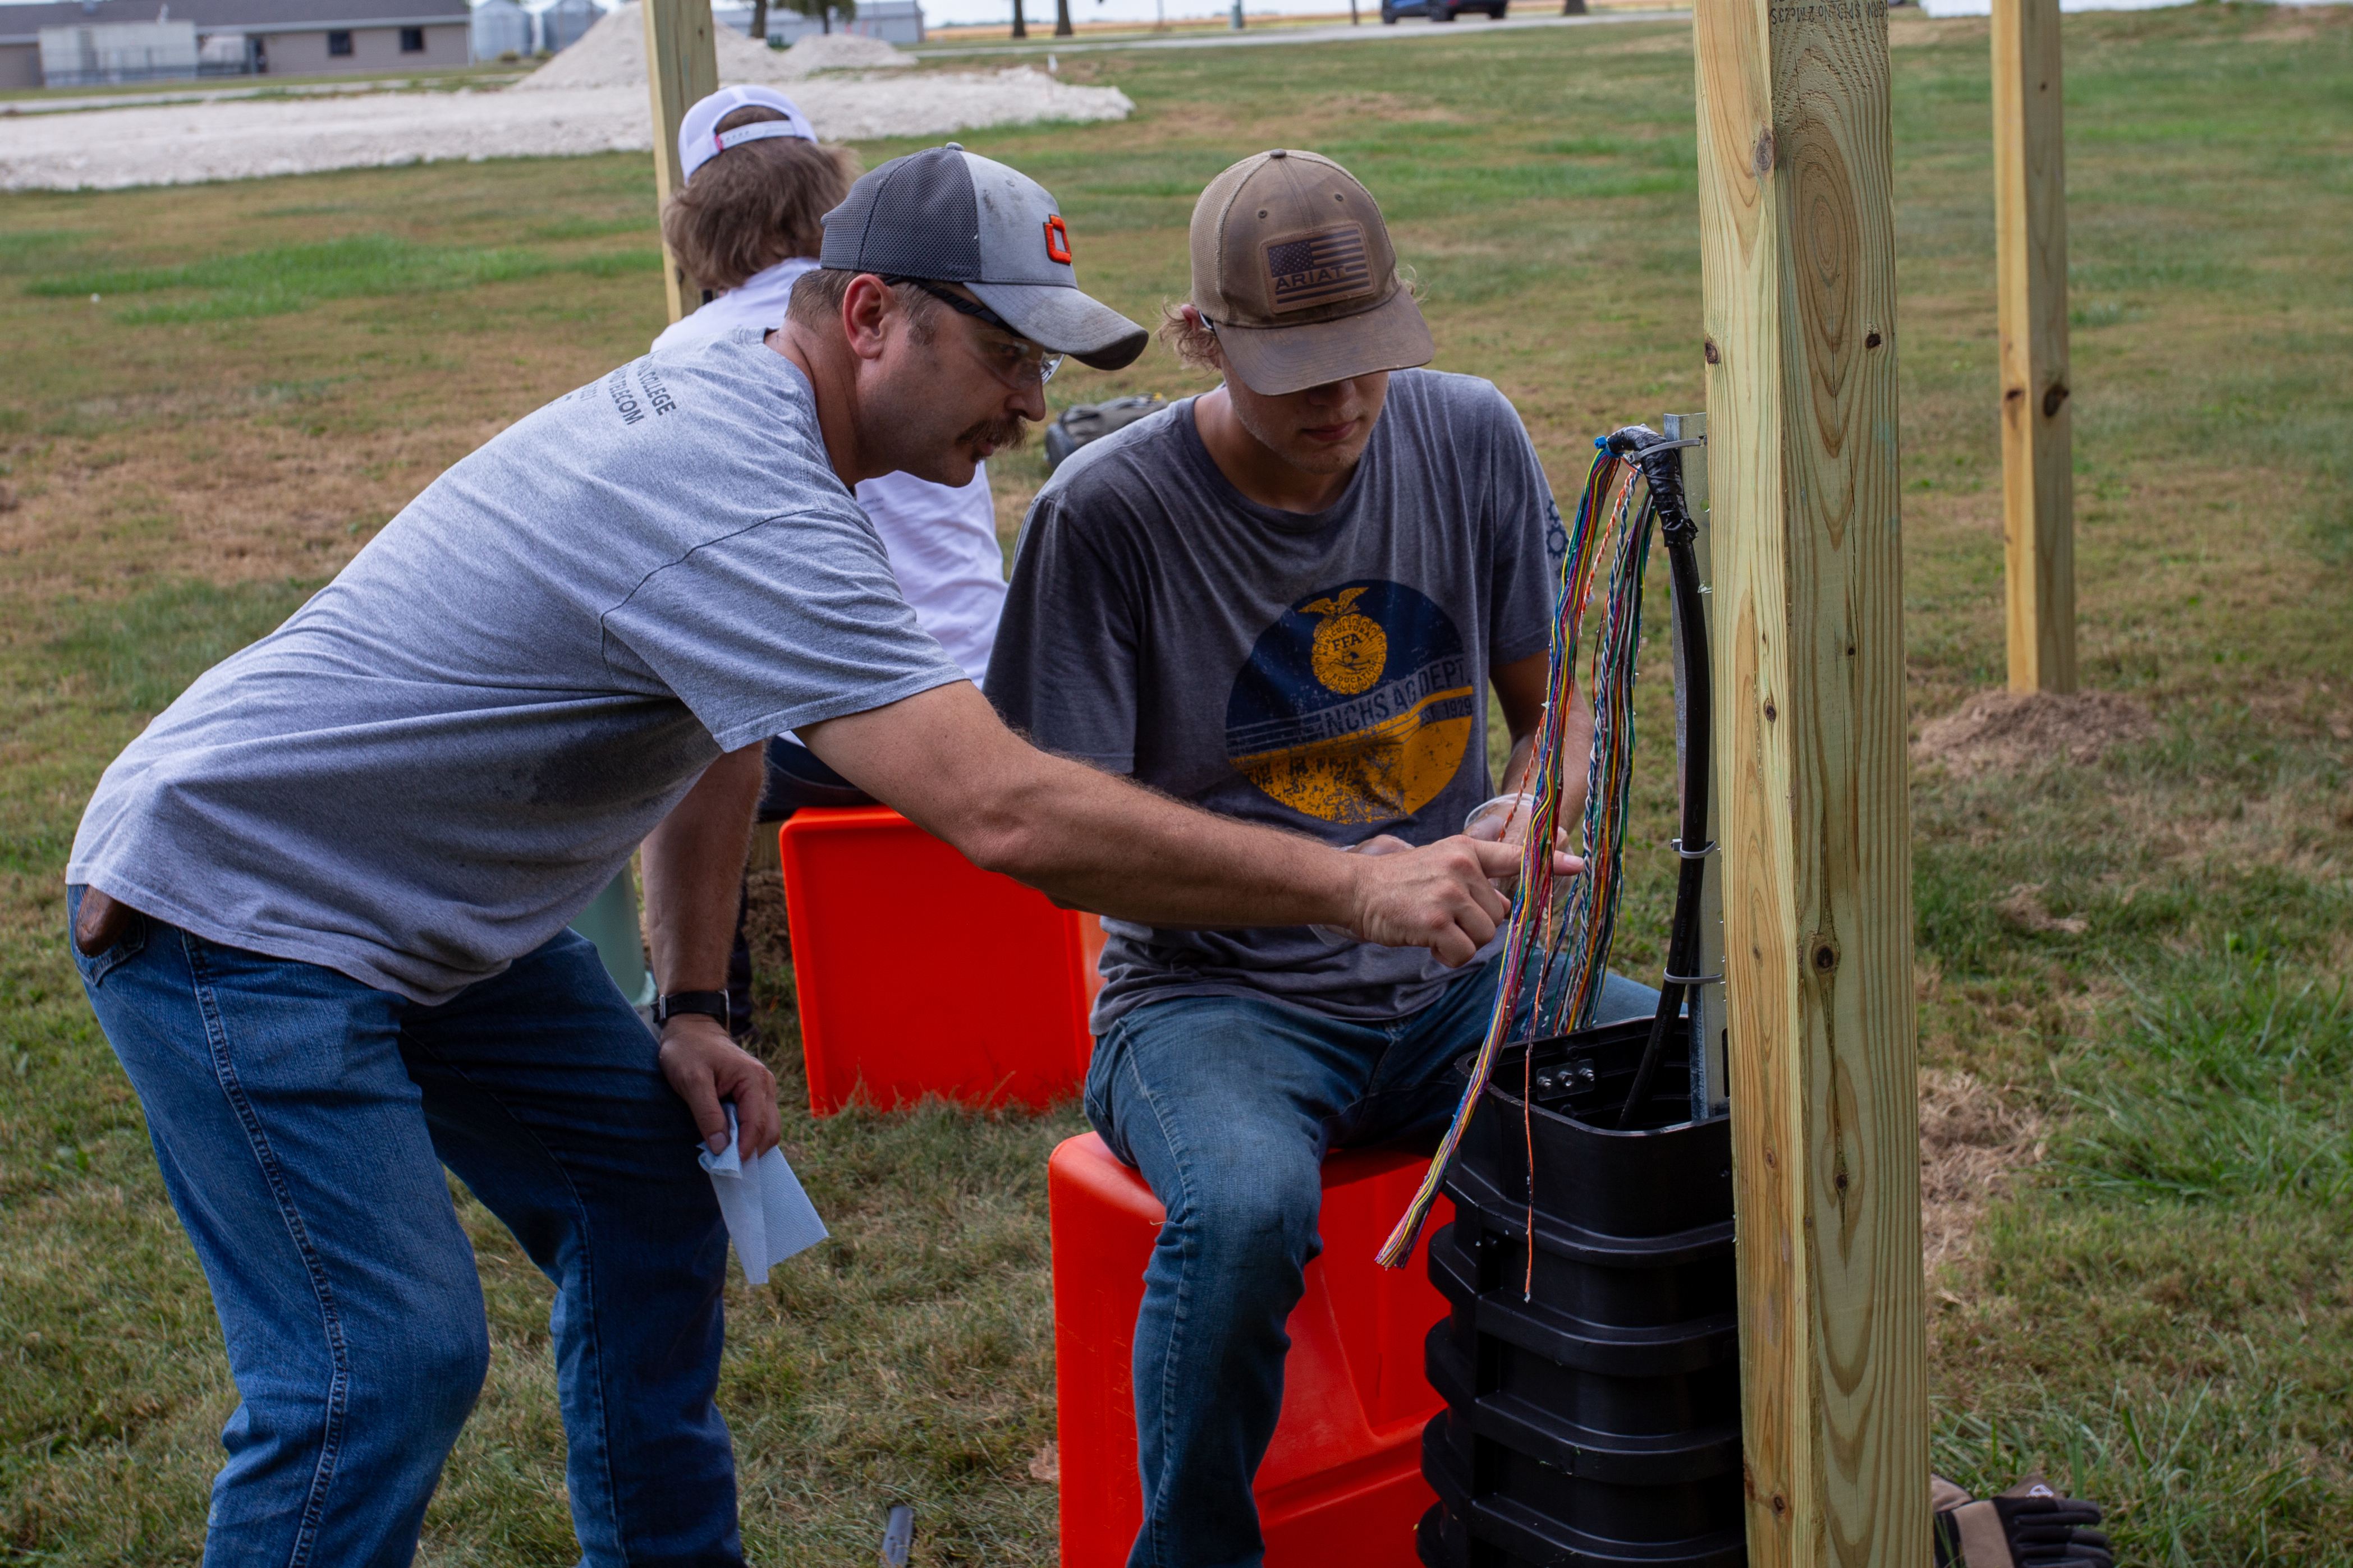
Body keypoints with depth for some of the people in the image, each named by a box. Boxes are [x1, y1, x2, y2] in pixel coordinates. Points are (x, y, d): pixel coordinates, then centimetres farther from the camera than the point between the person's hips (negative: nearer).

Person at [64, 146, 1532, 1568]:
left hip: (423, 912, 10)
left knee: (650, 1185, 11)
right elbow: (1012, 817, -37)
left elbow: (722, 731, 14)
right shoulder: (744, 502, -30)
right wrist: (1353, 884, -32)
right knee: (388, 1360, -15)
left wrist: (691, 1011, 8)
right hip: (236, 906, -10)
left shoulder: (728, 401, 3)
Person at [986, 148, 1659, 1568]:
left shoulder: (1471, 439, 1)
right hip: (1215, 995, -4)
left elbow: (1560, 703, 12)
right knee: (1245, 1207, -36)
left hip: (1451, 977, 4)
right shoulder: (1106, 514, -12)